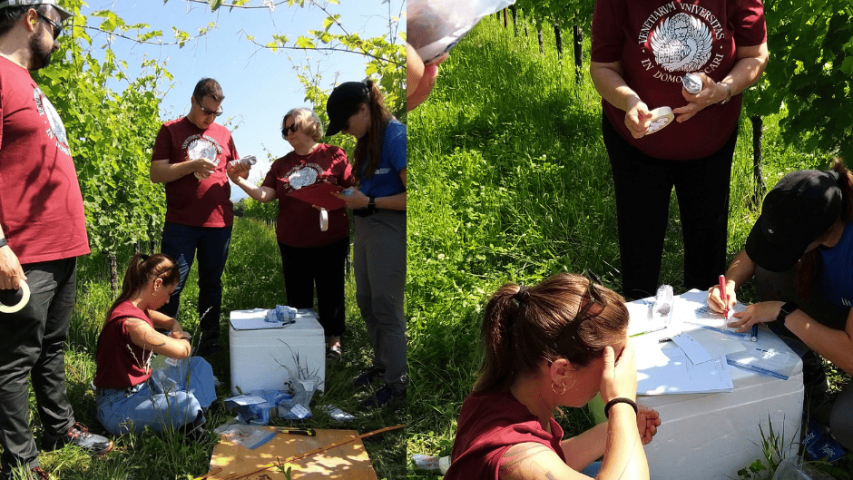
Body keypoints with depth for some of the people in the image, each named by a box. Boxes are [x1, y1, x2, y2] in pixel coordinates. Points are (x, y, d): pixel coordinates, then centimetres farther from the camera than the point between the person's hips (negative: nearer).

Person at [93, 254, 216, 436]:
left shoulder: (136, 309, 6)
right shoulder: (130, 322, -26)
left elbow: (171, 322, 27)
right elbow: (182, 351, -29)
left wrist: (176, 331, 2)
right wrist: (182, 338, -4)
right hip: (118, 406, -11)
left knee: (199, 365, 12)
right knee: (184, 404, -36)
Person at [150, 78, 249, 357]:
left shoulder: (223, 134, 15)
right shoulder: (171, 130, 5)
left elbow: (232, 173, 22)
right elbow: (156, 174, -3)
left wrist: (241, 172, -1)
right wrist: (192, 165, -16)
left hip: (219, 223, 3)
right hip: (181, 224, -3)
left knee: (211, 284, 10)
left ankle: (209, 344, 19)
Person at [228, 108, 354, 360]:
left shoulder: (333, 155, -1)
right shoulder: (281, 165, 9)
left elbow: (352, 190, -2)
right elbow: (264, 195, -3)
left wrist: (333, 199, -20)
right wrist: (240, 181, -18)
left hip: (330, 241, -3)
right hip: (292, 243, 4)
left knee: (330, 292, 7)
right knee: (297, 297, 12)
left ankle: (333, 339, 23)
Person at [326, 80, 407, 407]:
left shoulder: (396, 137, -16)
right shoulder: (367, 140, 11)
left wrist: (369, 202, -20)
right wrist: (348, 195, 2)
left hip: (389, 231, -9)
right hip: (365, 228, 9)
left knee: (385, 307, -3)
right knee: (366, 301, 16)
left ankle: (397, 385, 9)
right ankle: (382, 365, 33)